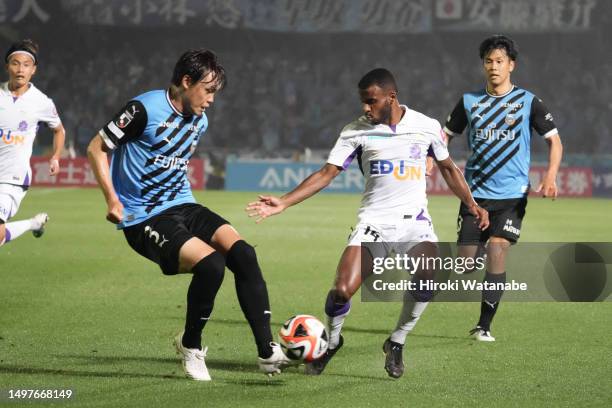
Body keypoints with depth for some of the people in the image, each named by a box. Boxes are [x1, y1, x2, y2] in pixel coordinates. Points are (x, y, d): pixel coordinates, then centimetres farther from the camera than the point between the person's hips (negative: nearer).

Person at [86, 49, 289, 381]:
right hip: (143, 218, -7)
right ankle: (190, 346, -3)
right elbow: (96, 148, -8)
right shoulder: (145, 110, -13)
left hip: (183, 206, 7)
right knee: (211, 263, -27)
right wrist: (112, 199, -14)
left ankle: (267, 352, -16)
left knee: (243, 253, -17)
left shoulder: (199, 121, 11)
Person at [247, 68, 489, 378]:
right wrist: (282, 203, -11)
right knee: (342, 290, -18)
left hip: (414, 220, 0)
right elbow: (326, 173, -2)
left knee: (429, 277, -28)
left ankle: (396, 344, -3)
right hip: (374, 221, 0)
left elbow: (448, 169, 17)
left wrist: (471, 204, 7)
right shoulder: (356, 131, 0)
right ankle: (331, 342, 16)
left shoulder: (427, 127, 3)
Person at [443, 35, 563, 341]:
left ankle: (484, 326, -7)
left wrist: (550, 177, -13)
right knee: (466, 264, -1)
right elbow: (446, 135, 14)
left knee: (496, 252, -16)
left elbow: (554, 141, 3)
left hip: (512, 194, -2)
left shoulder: (528, 102, 0)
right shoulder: (469, 101, 6)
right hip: (475, 193, 2)